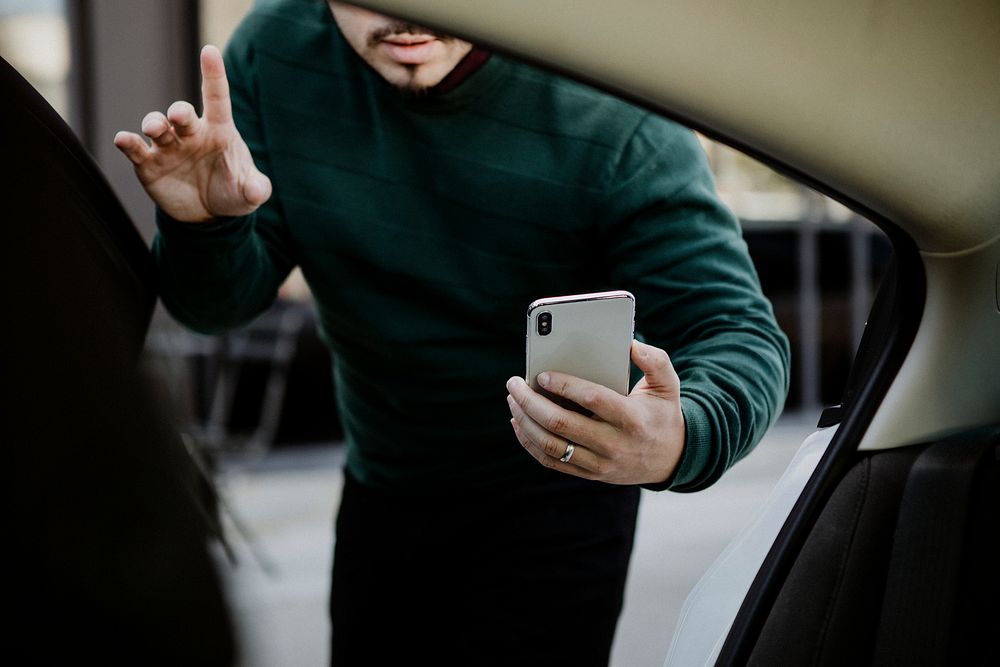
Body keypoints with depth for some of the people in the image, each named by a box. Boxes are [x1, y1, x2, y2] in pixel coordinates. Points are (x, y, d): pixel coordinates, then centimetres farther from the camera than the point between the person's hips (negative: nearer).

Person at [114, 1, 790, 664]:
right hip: (380, 489, 5)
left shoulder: (614, 119, -27)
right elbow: (221, 304, -8)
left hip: (553, 498, -4)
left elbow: (739, 332, -29)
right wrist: (207, 226, -33)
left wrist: (680, 441, -52)